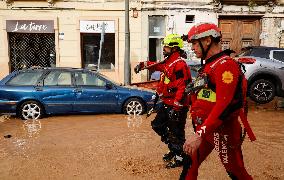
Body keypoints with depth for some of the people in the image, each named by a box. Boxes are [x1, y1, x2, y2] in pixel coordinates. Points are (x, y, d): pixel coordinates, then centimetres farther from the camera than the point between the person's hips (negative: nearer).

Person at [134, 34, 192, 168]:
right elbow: (158, 66, 32)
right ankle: (174, 149, 33)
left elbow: (182, 87, -26)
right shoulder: (169, 61, 11)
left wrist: (176, 108, -27)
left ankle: (179, 157, 18)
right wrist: (143, 65, 20)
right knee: (157, 125, 18)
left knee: (176, 132, 0)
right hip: (166, 103, 11)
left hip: (177, 104, -10)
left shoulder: (179, 64, -20)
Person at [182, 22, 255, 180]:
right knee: (189, 166, 13)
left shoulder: (226, 65, -16)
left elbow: (224, 105, -26)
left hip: (222, 130, -9)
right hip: (204, 128, 9)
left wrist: (200, 134, -30)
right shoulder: (207, 65, 16)